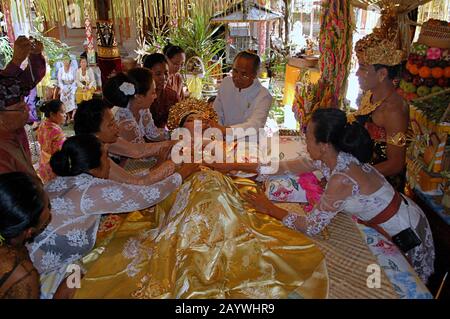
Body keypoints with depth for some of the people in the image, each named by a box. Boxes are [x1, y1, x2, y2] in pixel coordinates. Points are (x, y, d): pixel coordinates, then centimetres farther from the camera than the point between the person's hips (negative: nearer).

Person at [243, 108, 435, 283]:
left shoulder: (342, 179, -38)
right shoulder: (335, 155, -14)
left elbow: (311, 227, -29)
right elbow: (292, 166, -2)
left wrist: (269, 209, -19)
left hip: (407, 235, -7)